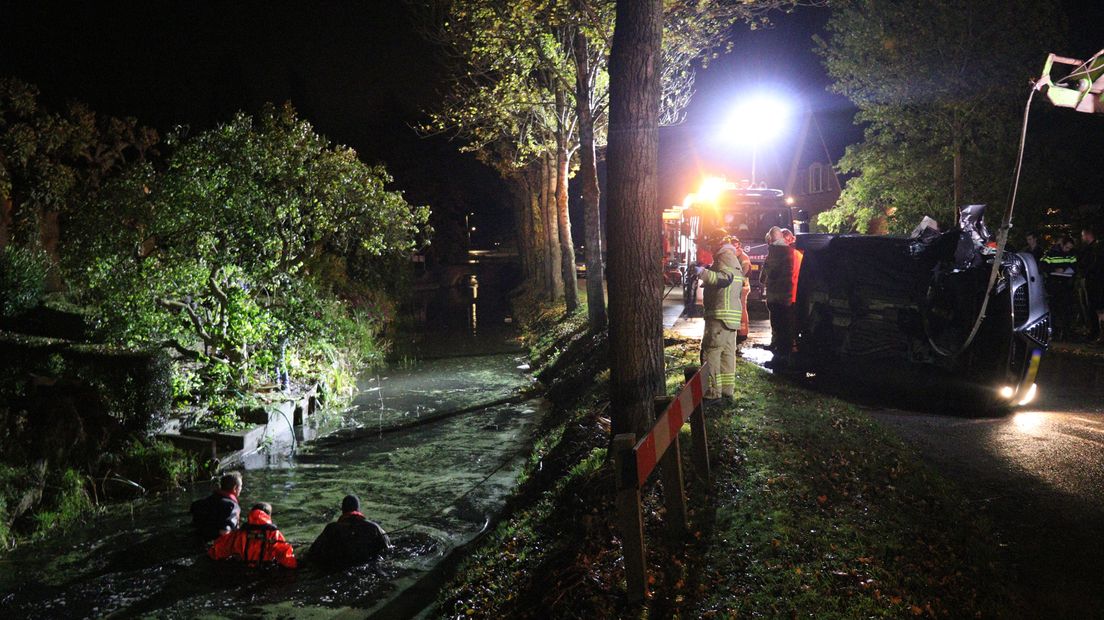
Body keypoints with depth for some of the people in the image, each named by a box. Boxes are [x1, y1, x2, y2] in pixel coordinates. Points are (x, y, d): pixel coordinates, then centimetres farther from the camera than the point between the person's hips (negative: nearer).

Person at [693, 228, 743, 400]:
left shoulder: (725, 256, -10)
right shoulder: (734, 258, 22)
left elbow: (725, 278, -27)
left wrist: (704, 273, -36)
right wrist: (705, 280, 27)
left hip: (720, 314, -10)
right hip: (732, 314, 10)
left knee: (711, 351, -9)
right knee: (728, 351, 12)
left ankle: (713, 390, -10)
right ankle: (728, 388, 16)